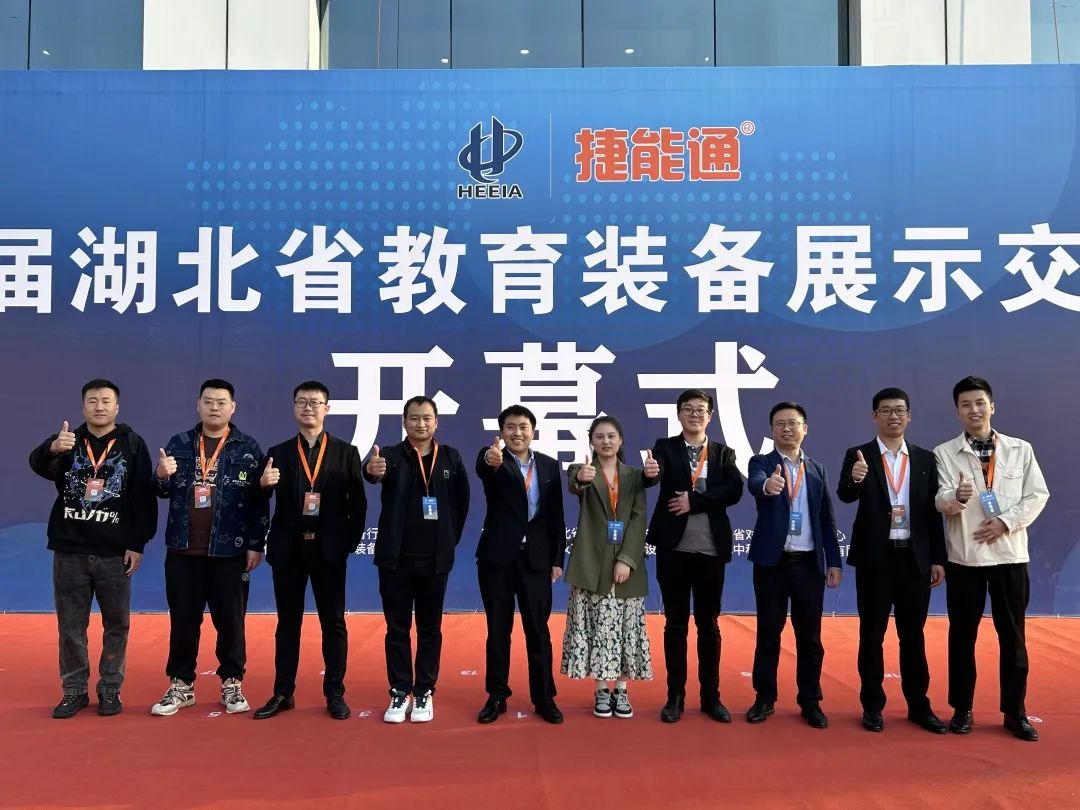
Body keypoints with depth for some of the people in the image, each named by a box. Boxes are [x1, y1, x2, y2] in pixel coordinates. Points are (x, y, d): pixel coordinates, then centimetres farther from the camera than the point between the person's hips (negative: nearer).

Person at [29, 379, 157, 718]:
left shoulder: (133, 444, 0)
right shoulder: (67, 440, 4)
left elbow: (144, 498, -2)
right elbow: (38, 464, -17)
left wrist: (138, 544, -7)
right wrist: (53, 448, -40)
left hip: (116, 552, -1)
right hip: (70, 550, 1)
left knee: (116, 623, 6)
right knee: (70, 624, 9)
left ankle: (110, 689, 19)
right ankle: (74, 690, 20)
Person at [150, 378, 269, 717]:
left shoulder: (247, 448, -1)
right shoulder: (179, 444, 6)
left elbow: (259, 501, -4)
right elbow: (163, 492, 9)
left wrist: (256, 545, -8)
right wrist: (161, 476, -14)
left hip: (229, 551, -2)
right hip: (183, 549, 2)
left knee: (230, 620, 6)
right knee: (183, 620, 10)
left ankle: (232, 684, 20)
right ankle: (180, 685, 22)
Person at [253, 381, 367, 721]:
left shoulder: (346, 452, 3)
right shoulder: (278, 453, 5)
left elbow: (358, 503, 1)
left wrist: (350, 541, -6)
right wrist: (262, 484, -22)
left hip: (329, 549, -1)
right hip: (288, 549, 1)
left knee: (333, 622, 5)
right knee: (288, 622, 9)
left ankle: (335, 694, 14)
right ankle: (283, 693, 18)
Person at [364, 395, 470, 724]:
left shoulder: (450, 457, 3)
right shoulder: (392, 455, -3)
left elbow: (462, 500, 9)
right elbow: (377, 471, -26)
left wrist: (451, 538, 4)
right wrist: (371, 470, -49)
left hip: (435, 558, 1)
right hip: (396, 556, -1)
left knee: (430, 629, 9)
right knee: (397, 628, 7)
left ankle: (424, 693, 20)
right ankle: (400, 693, 18)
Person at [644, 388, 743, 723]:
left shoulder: (724, 453, 7)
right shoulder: (665, 447, 2)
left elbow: (734, 490, -8)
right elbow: (655, 474, -19)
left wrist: (694, 501, -15)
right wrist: (650, 473, -42)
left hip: (710, 549, 2)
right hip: (673, 548, -1)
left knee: (708, 624, 10)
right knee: (675, 623, 7)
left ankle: (711, 696, 20)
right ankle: (675, 696, 16)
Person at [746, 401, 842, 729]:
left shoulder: (817, 469, 10)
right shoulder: (761, 462, 0)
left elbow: (827, 518, 10)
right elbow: (754, 483, -25)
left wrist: (833, 560, 4)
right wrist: (767, 484, -48)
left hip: (809, 563, 3)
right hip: (772, 561, -2)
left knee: (810, 637, 7)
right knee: (768, 634, 6)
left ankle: (810, 702, 20)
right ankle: (764, 698, 18)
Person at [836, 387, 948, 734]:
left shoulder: (925, 459, 7)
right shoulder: (858, 456, -1)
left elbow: (933, 511, 6)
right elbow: (845, 495, -18)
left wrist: (938, 558, 3)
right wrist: (854, 480, -40)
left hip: (915, 557, 2)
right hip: (875, 557, -2)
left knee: (913, 634, 11)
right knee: (872, 633, 6)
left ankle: (919, 705, 22)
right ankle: (872, 706, 16)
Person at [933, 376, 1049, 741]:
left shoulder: (1021, 449, 6)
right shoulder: (944, 453, 1)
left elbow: (1037, 495, 2)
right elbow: (941, 502, -8)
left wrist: (1006, 521, -12)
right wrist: (957, 497, -30)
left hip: (1010, 554, 1)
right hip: (965, 556, -1)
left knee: (1012, 635, 7)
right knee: (962, 635, 6)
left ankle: (1015, 712, 19)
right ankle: (962, 709, 17)